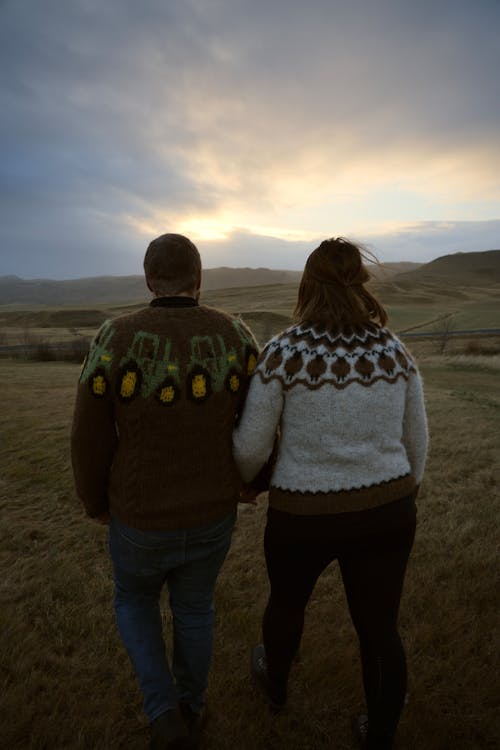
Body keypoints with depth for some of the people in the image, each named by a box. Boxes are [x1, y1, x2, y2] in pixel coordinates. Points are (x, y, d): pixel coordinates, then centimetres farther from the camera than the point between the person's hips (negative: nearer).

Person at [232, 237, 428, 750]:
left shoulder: (282, 352, -15)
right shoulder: (394, 351, -4)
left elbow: (251, 445, -10)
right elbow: (414, 441, 4)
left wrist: (240, 477, 13)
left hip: (304, 517, -2)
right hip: (384, 510, 3)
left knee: (287, 601, 28)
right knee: (379, 631, 22)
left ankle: (276, 683, 56)